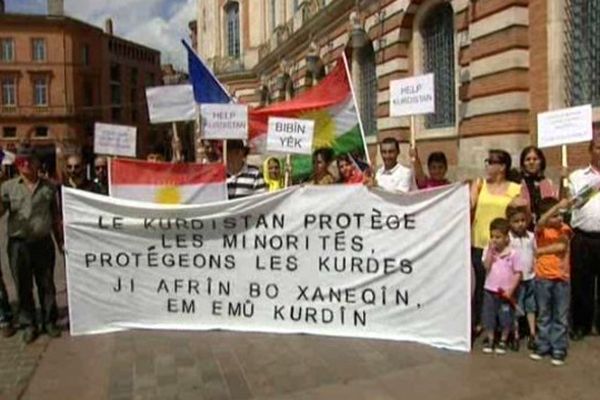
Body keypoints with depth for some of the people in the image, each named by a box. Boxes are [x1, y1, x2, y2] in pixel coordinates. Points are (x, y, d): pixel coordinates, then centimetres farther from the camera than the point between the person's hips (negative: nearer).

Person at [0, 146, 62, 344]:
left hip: (43, 243, 0)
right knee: (23, 287, 9)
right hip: (19, 244, 0)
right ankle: (29, 324, 23)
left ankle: (49, 321, 23)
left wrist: (60, 241, 8)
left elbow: (55, 217, 10)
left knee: (46, 285, 9)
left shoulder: (49, 187, 6)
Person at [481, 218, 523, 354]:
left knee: (506, 318, 8)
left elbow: (518, 273, -6)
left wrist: (510, 290, -12)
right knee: (489, 317, 10)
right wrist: (491, 250, -18)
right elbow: (486, 266, -15)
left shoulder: (512, 253, -8)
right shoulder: (488, 251, -2)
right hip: (490, 291, 2)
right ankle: (489, 340, 27)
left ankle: (503, 341, 27)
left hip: (506, 292, -2)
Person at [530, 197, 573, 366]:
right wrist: (558, 206, -35)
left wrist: (541, 250, -14)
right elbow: (541, 222, -29)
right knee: (543, 315, 12)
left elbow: (561, 246, -18)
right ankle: (543, 346, 22)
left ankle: (559, 349, 13)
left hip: (561, 277, 0)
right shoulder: (540, 229, -4)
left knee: (561, 316, 5)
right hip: (543, 277, 0)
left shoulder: (565, 228, -1)